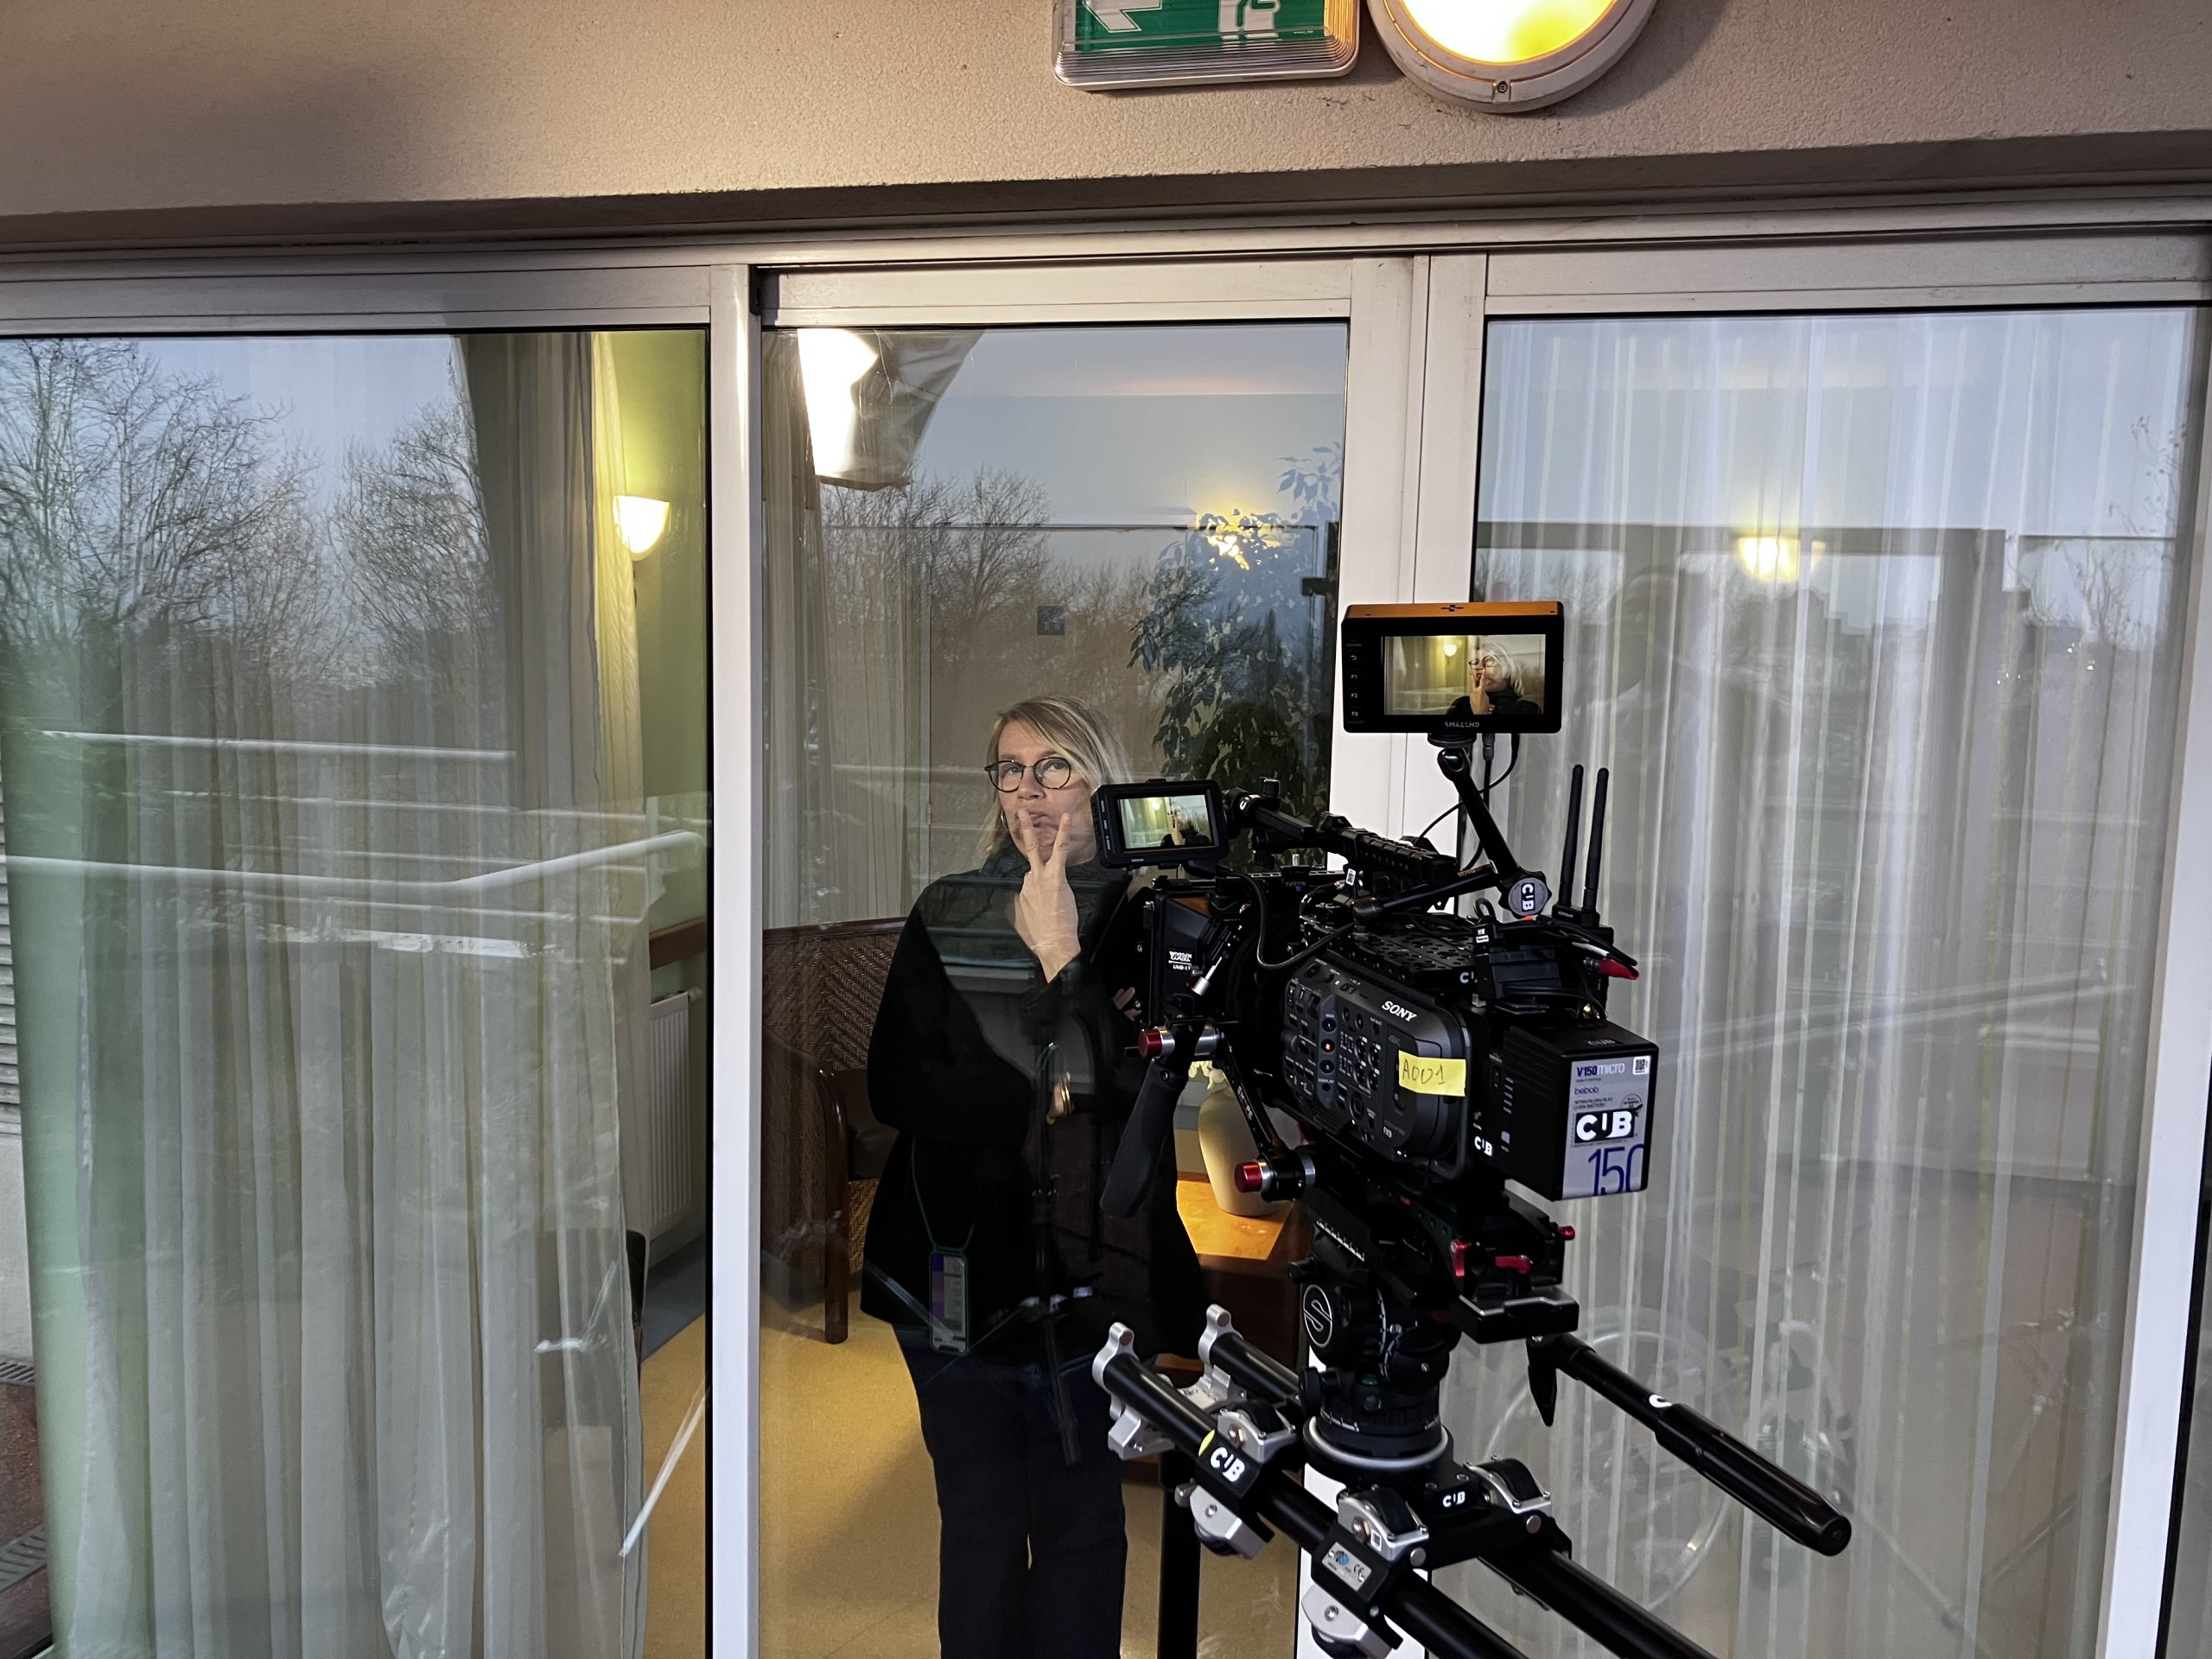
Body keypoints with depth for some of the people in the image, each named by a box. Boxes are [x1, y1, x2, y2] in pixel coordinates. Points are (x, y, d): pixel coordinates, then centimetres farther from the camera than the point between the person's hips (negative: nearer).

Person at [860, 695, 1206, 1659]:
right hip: (954, 1270, 2)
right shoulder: (946, 914, 3)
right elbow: (893, 1085, -3)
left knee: (1081, 1523, 11)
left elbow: (1142, 1087, -14)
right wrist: (1038, 1101, -12)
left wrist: (1062, 953, -16)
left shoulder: (1143, 916, -3)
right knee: (977, 1521, 14)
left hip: (1090, 1271, -1)